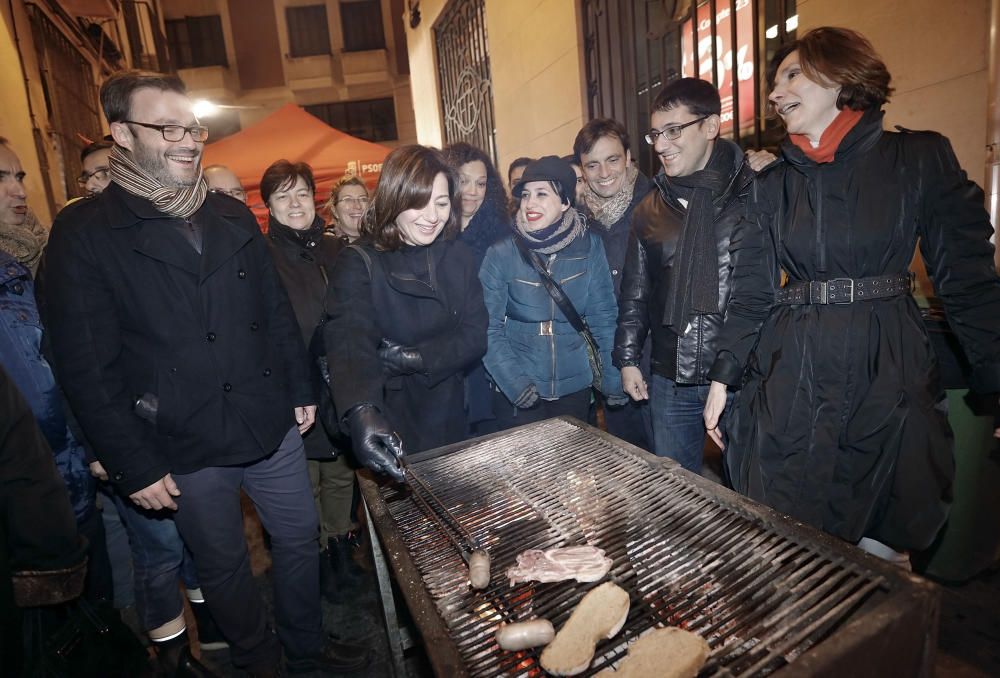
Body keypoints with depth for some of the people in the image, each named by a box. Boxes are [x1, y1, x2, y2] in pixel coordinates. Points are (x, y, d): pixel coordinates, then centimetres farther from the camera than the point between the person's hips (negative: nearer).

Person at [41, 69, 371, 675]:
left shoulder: (234, 217, 6)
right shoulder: (84, 233, -8)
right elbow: (86, 367, -10)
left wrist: (301, 390, 8)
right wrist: (134, 466, -10)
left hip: (274, 427, 4)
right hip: (185, 452, -3)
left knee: (300, 540, 17)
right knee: (225, 567, 16)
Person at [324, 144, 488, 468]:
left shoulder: (459, 257, -1)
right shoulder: (359, 264, -15)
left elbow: (474, 336, -6)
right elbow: (351, 341, -32)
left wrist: (413, 358, -21)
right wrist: (361, 411, -50)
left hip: (448, 425, 5)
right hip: (389, 431, -4)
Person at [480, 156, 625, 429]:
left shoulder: (590, 246, -6)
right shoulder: (501, 254, -10)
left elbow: (603, 317, 0)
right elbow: (489, 327, -9)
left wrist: (612, 376, -2)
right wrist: (511, 380, -19)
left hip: (575, 386, 2)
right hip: (517, 394, -1)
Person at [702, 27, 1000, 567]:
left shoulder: (921, 159, 2)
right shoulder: (773, 184, 8)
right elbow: (751, 290, 6)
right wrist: (723, 378, 1)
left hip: (887, 375, -1)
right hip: (790, 381, 2)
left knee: (882, 543, 7)